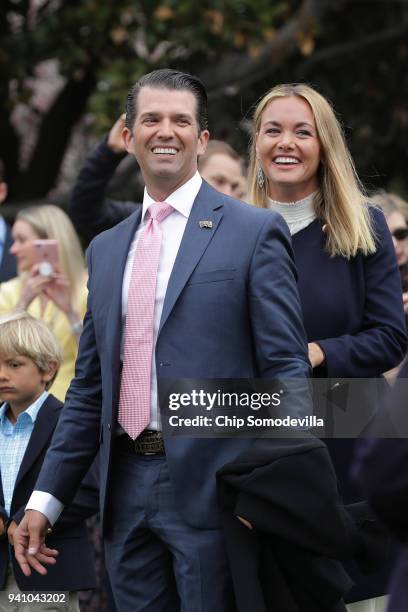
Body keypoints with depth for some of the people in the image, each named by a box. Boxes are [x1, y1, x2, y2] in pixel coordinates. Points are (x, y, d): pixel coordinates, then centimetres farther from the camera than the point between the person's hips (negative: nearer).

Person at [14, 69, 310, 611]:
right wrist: (45, 499, 12)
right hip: (127, 493, 5)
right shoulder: (105, 250, 16)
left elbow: (287, 369, -5)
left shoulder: (254, 233, 0)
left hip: (211, 488, -5)